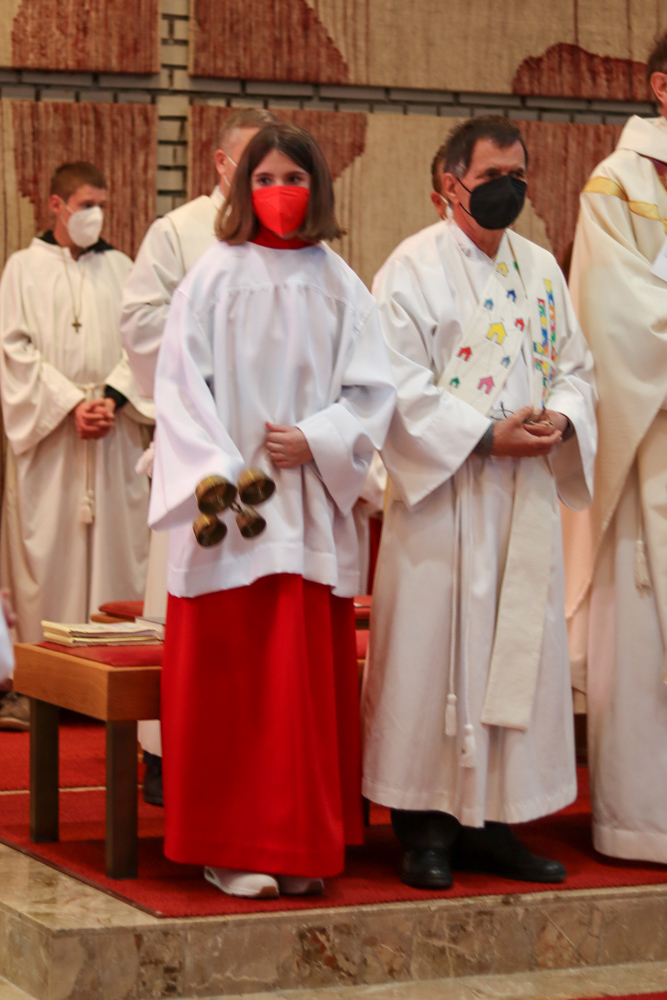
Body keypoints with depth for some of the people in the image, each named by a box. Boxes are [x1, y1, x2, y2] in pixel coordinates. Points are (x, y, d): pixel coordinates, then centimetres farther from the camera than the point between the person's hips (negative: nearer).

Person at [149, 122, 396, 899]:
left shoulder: (337, 285, 8)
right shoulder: (216, 274, 1)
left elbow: (371, 389, 6)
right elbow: (179, 381, -4)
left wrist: (314, 441, -10)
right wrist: (217, 475, -14)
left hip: (313, 502, 3)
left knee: (311, 676, 4)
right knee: (227, 677, -1)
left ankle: (304, 842, 13)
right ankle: (230, 848, 6)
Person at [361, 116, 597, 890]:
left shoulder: (541, 268, 13)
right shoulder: (413, 268, -5)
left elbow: (574, 365, 16)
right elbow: (401, 387, -11)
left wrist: (561, 417, -6)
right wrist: (486, 436, -18)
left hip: (527, 493, 6)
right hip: (443, 493, -6)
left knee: (520, 649, 7)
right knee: (434, 650, -4)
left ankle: (492, 823, 16)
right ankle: (425, 828, 5)